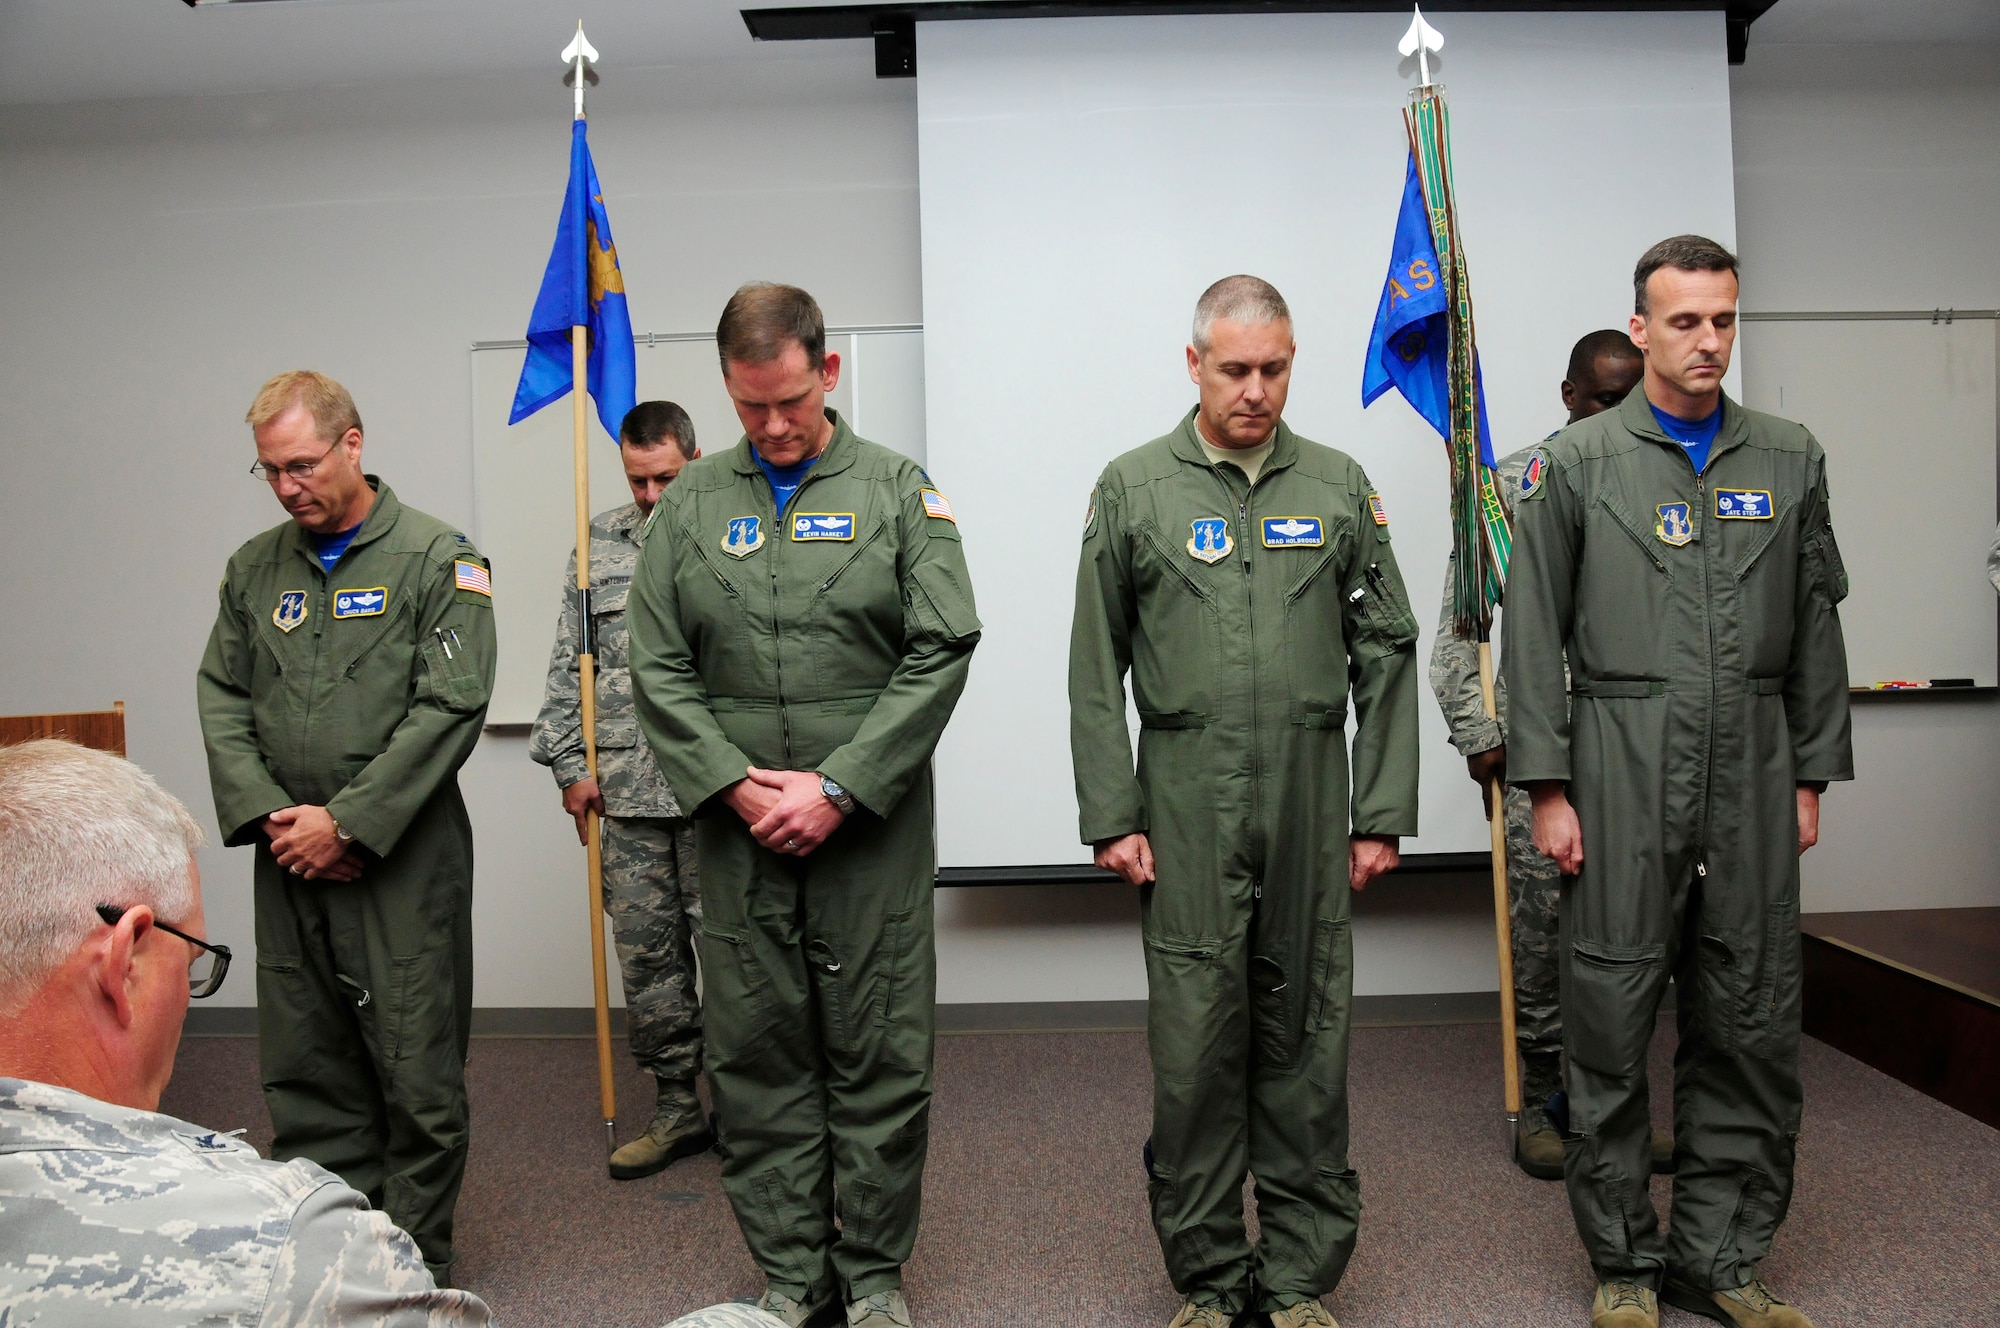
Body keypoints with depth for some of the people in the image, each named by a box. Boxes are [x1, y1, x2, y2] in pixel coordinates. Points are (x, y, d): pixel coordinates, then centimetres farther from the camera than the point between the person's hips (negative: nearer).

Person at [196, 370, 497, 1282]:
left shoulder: (437, 558, -5)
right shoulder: (254, 568, 12)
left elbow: (450, 708, -12)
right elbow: (221, 698, 11)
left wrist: (346, 822, -14)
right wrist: (268, 815, -4)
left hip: (403, 857, -5)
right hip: (289, 861, 5)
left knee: (416, 1069, 1)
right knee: (302, 1070, 11)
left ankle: (414, 1265, 15)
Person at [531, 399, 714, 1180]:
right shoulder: (599, 546, 11)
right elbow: (568, 666, 12)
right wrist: (569, 765, 7)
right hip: (627, 792, 4)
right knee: (646, 954, 10)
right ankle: (678, 1108, 24)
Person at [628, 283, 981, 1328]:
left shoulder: (899, 491, 2)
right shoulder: (689, 506, 8)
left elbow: (941, 652, -6)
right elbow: (659, 670, 5)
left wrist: (837, 788, -12)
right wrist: (736, 785, -8)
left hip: (872, 830, -2)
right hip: (739, 830, 2)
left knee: (880, 1056, 5)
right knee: (756, 1055, 8)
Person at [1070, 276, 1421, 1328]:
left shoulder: (1341, 487, 8)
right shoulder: (1132, 489, 4)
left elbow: (1385, 657, 8)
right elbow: (1096, 671, 3)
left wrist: (1381, 811, 3)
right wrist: (1110, 816, -3)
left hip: (1311, 807, 2)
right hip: (1185, 810, -1)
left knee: (1305, 1042, 8)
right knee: (1195, 1043, 3)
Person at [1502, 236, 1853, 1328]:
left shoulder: (1790, 460, 11)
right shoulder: (1576, 462, 1)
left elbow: (1817, 624, 13)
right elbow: (1533, 633, -1)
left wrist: (1812, 775, 8)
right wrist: (1546, 786, -6)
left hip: (1753, 775, 3)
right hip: (1622, 773, -3)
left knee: (1751, 1026, 7)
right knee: (1611, 1022, 1)